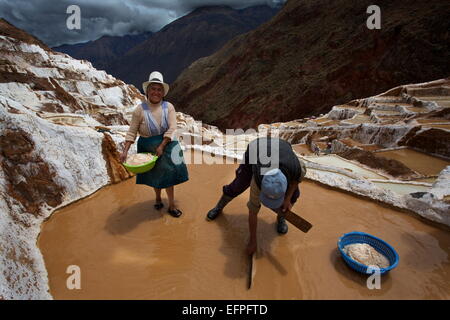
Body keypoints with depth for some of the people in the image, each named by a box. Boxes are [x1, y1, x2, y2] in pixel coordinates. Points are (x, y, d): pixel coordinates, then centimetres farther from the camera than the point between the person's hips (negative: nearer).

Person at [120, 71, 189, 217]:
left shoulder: (168, 107, -8)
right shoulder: (140, 109, -10)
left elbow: (172, 129, -14)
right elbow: (132, 132, -9)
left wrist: (161, 146, -20)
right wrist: (125, 151, -16)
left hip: (166, 145, 0)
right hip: (148, 147, 0)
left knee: (168, 174, 3)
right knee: (154, 175, 15)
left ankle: (171, 205, 17)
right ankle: (158, 197, 42)